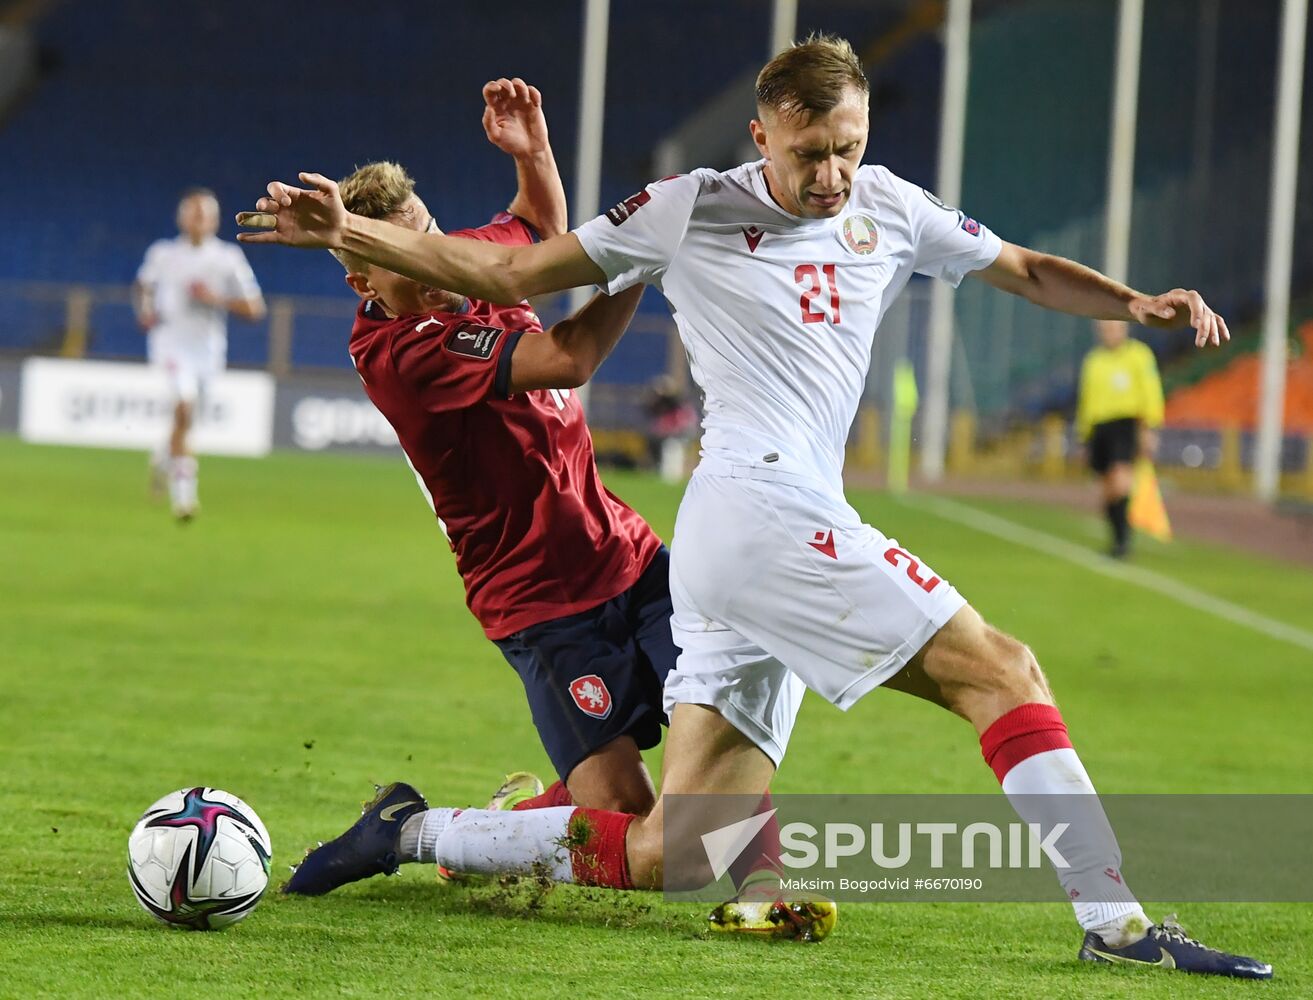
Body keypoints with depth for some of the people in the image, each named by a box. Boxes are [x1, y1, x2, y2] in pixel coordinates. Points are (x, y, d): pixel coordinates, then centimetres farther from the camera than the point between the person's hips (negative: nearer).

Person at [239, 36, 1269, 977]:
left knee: (672, 854, 4)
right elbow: (511, 274, 8)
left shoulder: (887, 209, 16)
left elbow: (1028, 271, 26)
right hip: (760, 508, -7)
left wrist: (1138, 304, 7)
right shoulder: (691, 211, 1)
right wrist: (351, 234, 0)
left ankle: (415, 834, 14)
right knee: (1002, 672, -15)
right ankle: (1116, 923, -16)